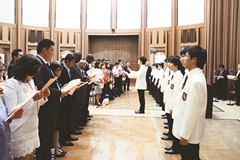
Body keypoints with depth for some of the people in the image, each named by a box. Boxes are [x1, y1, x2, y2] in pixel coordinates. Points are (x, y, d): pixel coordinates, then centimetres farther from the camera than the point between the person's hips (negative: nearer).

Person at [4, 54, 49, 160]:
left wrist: (43, 97, -5)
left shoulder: (30, 82, 9)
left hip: (32, 129, 7)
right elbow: (11, 112, -21)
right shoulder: (11, 84, -14)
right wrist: (32, 99, -26)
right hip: (20, 133, -7)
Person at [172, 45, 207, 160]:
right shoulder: (193, 77, 7)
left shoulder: (196, 81, -23)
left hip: (190, 133, -9)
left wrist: (185, 134, -19)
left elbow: (192, 111, -24)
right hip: (186, 129, 9)